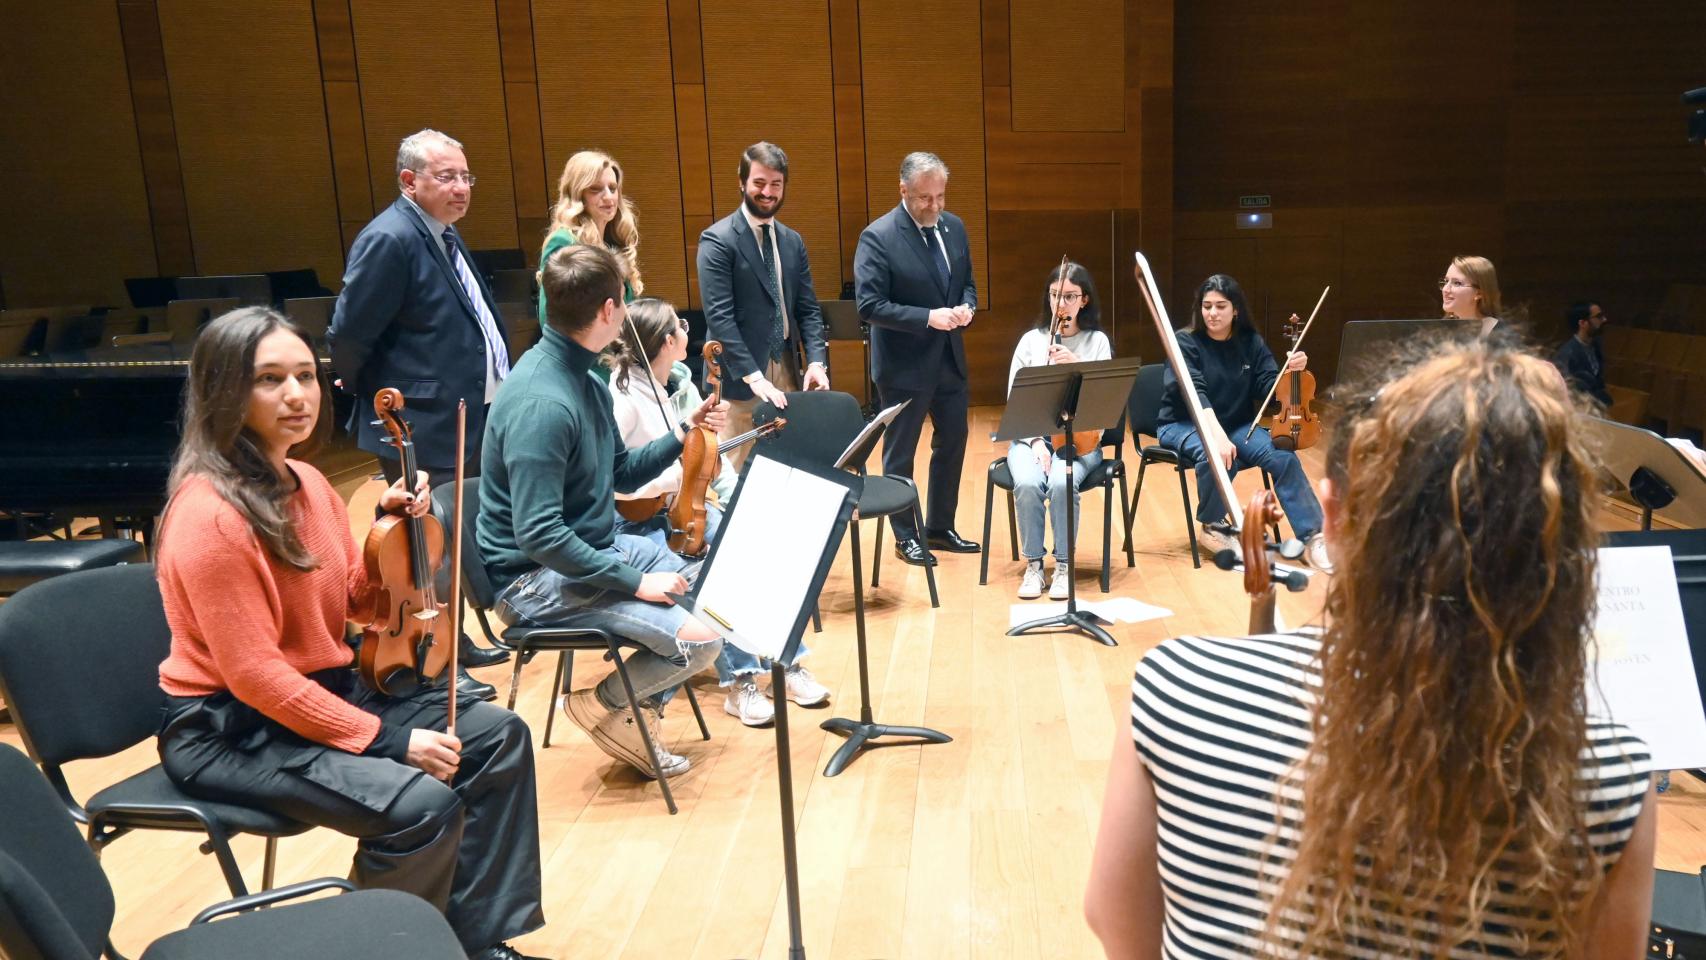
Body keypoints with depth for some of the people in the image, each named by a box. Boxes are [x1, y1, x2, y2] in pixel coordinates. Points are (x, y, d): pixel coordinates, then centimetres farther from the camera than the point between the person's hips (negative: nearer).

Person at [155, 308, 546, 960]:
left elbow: (356, 603, 12)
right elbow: (254, 676, -24)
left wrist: (393, 526, -6)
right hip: (228, 730, -9)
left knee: (497, 736, 1)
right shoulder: (210, 514, -23)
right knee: (420, 804, -27)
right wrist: (387, 740, -22)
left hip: (324, 688, 9)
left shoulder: (306, 482, 4)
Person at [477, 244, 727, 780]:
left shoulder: (585, 380, 5)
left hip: (597, 548, 10)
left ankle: (642, 707, 15)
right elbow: (538, 535, -29)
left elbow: (622, 475, 16)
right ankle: (604, 704, 5)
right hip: (538, 579, -10)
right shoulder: (542, 403, -26)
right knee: (699, 638, -20)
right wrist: (634, 580, -24)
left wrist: (683, 435, 3)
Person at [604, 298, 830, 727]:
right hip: (637, 521, -7)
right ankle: (738, 680, -17)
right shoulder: (623, 395, -17)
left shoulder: (682, 384, 7)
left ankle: (788, 664, -5)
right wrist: (671, 477, -27)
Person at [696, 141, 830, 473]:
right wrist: (753, 375, -22)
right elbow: (719, 316, -15)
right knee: (740, 471, -1)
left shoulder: (793, 241, 13)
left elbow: (808, 309, 11)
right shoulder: (718, 240, -8)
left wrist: (816, 360, -6)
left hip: (787, 370, 6)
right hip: (740, 376, -6)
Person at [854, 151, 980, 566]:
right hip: (904, 364, -7)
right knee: (900, 454, 7)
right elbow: (869, 305, -20)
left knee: (952, 444, 15)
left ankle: (941, 528, 31)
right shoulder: (877, 237, -16)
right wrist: (928, 317, -25)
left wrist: (966, 306, -8)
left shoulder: (954, 227, 4)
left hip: (950, 359, 7)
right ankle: (906, 537, 22)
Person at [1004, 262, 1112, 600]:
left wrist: (1077, 366, -21)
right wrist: (1035, 440, -11)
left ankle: (1064, 565, -13)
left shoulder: (1097, 341, 6)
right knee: (1028, 484, -31)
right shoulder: (1031, 340, 8)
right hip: (1031, 436, 1)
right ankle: (1033, 563, -11)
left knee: (1061, 483, -33)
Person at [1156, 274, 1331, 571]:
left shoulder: (1250, 342, 3)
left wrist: (1289, 372, -26)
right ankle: (1212, 526, -11)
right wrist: (1218, 434, -40)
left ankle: (1313, 537, -22)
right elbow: (1194, 392, -26)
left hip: (1237, 424, 4)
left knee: (1283, 456, -24)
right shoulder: (1185, 342, -11)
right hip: (1183, 425, -4)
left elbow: (1269, 388, -4)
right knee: (1216, 455, -37)